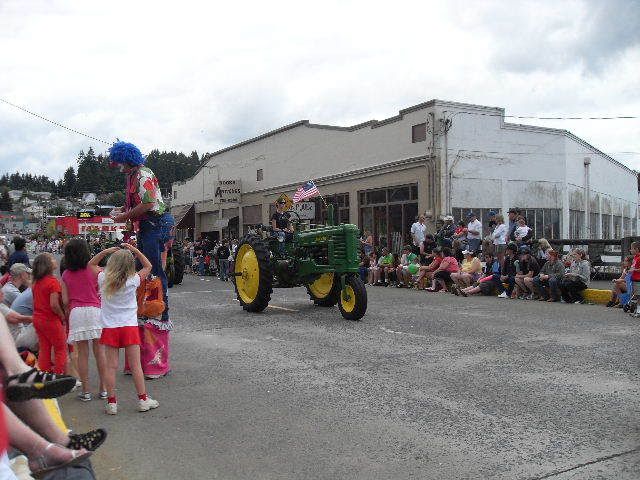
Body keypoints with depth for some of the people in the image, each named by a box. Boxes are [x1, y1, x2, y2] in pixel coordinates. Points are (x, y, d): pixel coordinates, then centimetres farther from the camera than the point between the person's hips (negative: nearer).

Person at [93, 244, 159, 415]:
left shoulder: (103, 279, -6)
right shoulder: (133, 281, -9)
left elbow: (91, 264, 13)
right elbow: (148, 266, 7)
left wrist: (105, 251, 1)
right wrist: (134, 250, 3)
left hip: (109, 328, 1)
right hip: (130, 327, -1)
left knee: (111, 366, 4)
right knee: (135, 365, 4)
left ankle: (111, 402, 8)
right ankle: (143, 399, 11)